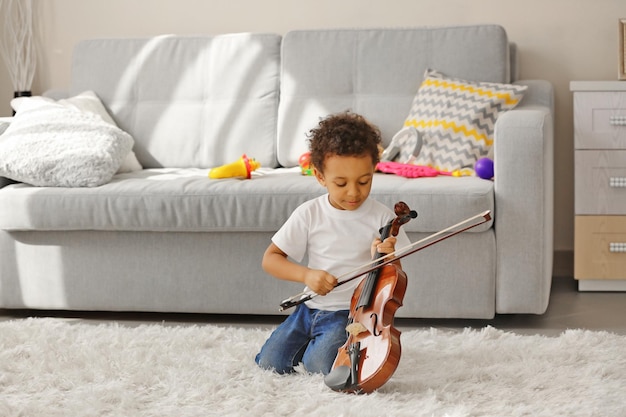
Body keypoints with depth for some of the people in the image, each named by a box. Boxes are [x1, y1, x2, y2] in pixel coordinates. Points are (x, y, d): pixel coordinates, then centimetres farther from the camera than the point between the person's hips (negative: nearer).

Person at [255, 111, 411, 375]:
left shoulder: (382, 218, -8)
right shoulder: (309, 215, -4)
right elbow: (270, 259, 0)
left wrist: (386, 258, -24)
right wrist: (306, 274, -18)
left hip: (352, 313, -3)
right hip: (311, 308, 3)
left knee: (320, 364, -26)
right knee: (270, 363, -8)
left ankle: (314, 347, 10)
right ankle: (311, 341, 21)